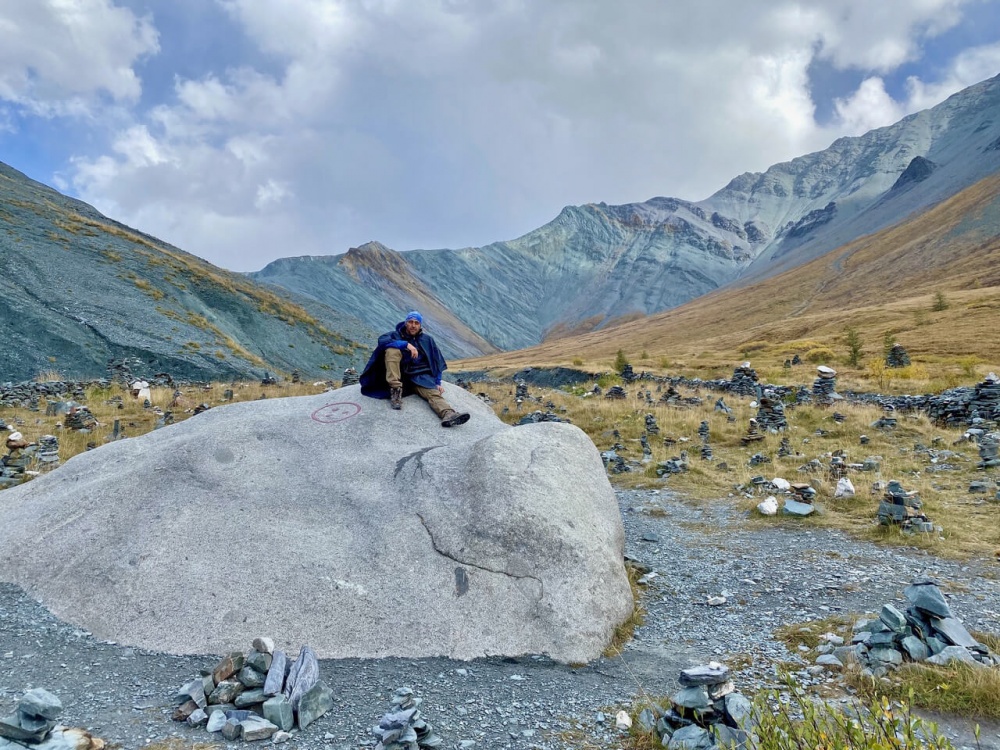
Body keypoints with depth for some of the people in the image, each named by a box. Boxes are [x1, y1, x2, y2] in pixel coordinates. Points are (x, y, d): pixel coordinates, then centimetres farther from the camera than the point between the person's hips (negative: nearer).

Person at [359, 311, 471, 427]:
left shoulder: (428, 340, 16)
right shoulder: (396, 335, 10)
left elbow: (437, 362, 16)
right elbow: (382, 340, -13)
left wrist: (437, 383, 3)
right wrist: (406, 344, -23)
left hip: (420, 377, 1)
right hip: (399, 375, -1)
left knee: (434, 393, -30)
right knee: (392, 350, -26)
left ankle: (448, 414, -58)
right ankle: (396, 390, -32)